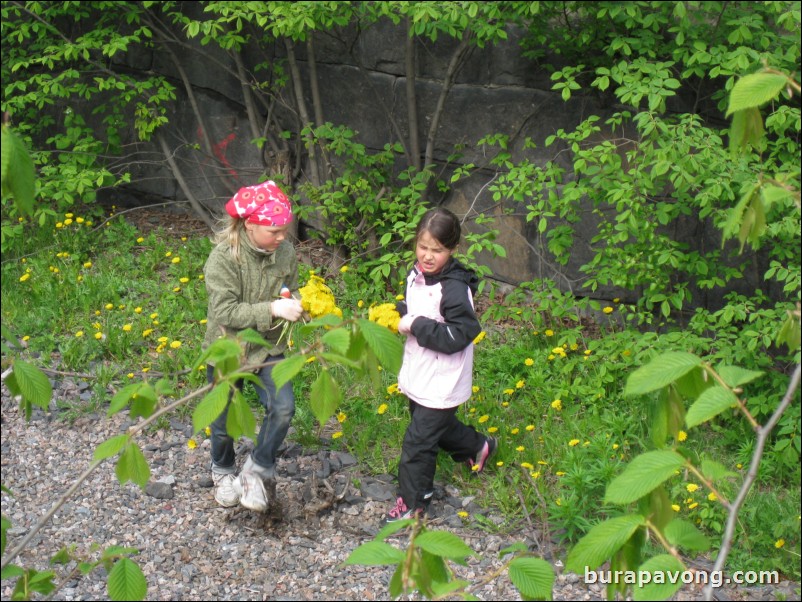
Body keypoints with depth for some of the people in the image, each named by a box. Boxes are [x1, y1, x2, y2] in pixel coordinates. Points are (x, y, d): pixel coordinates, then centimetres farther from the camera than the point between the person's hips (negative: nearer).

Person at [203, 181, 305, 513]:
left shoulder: (285, 252, -9)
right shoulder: (224, 257, -23)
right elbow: (225, 312, -26)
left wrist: (295, 303, -17)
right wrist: (272, 310, -33)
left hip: (268, 347, 3)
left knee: (283, 407, -18)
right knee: (225, 420, 12)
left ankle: (259, 468, 7)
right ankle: (223, 470, 44)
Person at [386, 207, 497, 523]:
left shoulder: (454, 289, -25)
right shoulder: (417, 275, 1)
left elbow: (458, 336, -28)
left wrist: (416, 326, -28)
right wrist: (396, 315, -2)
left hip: (440, 385, -9)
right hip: (418, 378, 9)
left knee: (417, 442, 1)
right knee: (439, 427, 28)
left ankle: (413, 502, 19)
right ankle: (478, 446, 53)